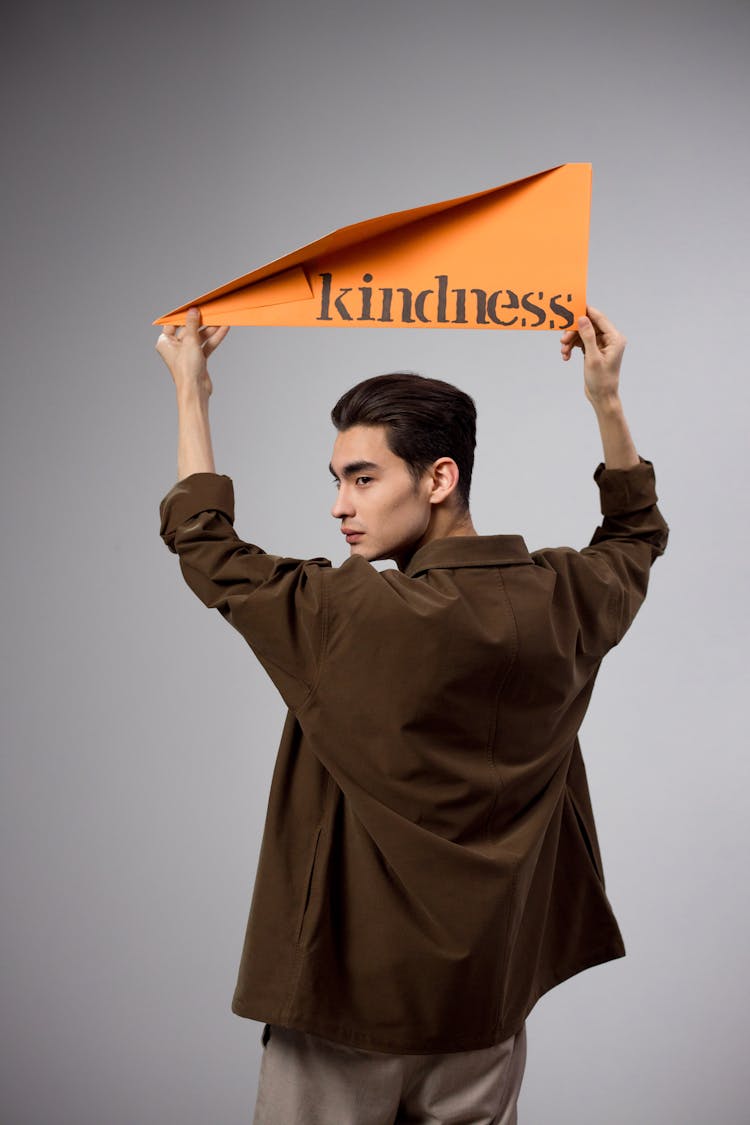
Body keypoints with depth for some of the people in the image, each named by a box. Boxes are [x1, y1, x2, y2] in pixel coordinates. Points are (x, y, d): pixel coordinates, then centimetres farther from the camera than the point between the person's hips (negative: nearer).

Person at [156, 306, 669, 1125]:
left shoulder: (358, 618, -21)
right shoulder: (562, 601, -6)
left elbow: (205, 548, -5)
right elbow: (636, 535, 19)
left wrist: (190, 393, 6)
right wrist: (607, 400, 17)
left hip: (349, 990, -5)